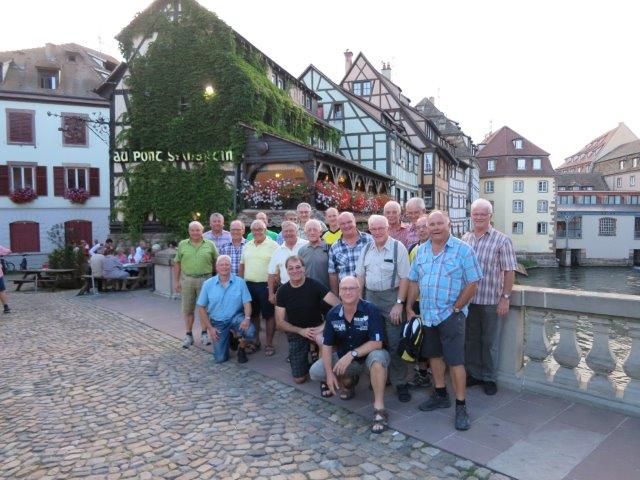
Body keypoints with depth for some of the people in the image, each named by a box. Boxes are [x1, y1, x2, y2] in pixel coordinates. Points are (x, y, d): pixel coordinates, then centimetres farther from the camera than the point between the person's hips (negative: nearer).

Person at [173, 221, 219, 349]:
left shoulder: (210, 244, 2)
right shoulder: (182, 245, 5)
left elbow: (216, 262, 6)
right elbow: (177, 263, 8)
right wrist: (176, 281, 4)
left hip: (205, 279, -1)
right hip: (187, 279, 1)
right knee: (188, 309, 7)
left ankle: (204, 334, 19)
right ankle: (189, 335, 19)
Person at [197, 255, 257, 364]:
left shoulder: (240, 282, -6)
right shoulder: (208, 284, -4)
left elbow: (246, 303, -6)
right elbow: (201, 307, 0)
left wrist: (247, 318, -26)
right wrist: (210, 328, -6)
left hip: (236, 317, -1)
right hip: (218, 322, 1)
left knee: (250, 332, -32)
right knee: (220, 359, -2)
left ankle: (241, 348, 4)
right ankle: (228, 336, 31)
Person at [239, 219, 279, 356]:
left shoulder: (273, 246, -6)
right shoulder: (247, 246, 13)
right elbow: (242, 266, 17)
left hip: (265, 285, -5)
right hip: (248, 285, 6)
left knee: (269, 315, 2)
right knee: (253, 314, 13)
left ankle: (269, 344, 13)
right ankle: (255, 341, 27)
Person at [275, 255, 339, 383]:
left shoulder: (315, 285, -14)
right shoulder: (283, 291, -5)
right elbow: (279, 323, -3)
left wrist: (324, 326, -30)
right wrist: (301, 331, -17)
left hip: (316, 328, -2)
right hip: (295, 333, 3)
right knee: (299, 379, 1)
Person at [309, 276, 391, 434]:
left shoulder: (370, 310, -21)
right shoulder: (333, 314, -9)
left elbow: (377, 343, -24)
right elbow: (327, 345, -5)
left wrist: (352, 354, -32)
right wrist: (330, 373, -14)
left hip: (368, 354, -4)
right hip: (344, 356, 4)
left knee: (378, 357, -38)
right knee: (315, 371, -12)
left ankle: (379, 409, -27)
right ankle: (348, 381, 16)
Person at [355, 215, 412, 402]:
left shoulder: (398, 247, -8)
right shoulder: (366, 249, 8)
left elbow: (404, 278, -10)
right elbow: (360, 276, 13)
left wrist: (399, 303, -15)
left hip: (391, 298, -5)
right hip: (370, 297, 5)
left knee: (395, 343, -3)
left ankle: (400, 382, 11)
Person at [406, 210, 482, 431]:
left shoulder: (463, 249, -8)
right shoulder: (422, 250, 8)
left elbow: (472, 283, -10)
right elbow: (414, 281, 12)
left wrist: (456, 308, -12)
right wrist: (409, 307, 7)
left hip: (451, 314, -5)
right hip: (427, 314, 6)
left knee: (455, 360, -2)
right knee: (434, 355, 16)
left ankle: (461, 406, 10)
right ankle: (440, 395, 33)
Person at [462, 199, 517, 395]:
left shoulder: (502, 240, -6)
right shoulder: (465, 239, 6)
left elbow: (509, 271, -8)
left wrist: (505, 298, -12)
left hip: (491, 301, -4)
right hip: (468, 299, 4)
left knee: (490, 342, 8)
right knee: (471, 339, 14)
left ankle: (488, 378, 23)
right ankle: (474, 374, 29)